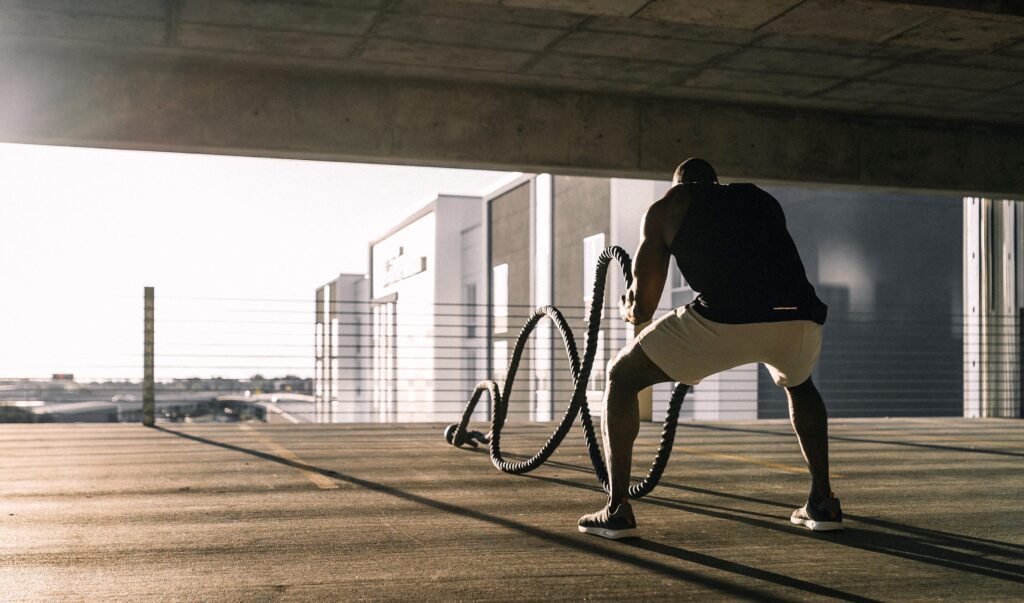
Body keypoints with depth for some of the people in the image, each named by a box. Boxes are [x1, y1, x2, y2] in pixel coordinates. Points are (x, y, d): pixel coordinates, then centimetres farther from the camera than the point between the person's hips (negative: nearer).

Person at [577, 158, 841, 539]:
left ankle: (617, 510, 14)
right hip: (800, 319, 5)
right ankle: (823, 503, 34)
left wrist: (627, 309, 42)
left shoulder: (666, 208, 21)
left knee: (621, 377, 19)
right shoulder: (764, 200, 33)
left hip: (725, 321, -4)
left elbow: (642, 308, 18)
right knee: (798, 383, 41)